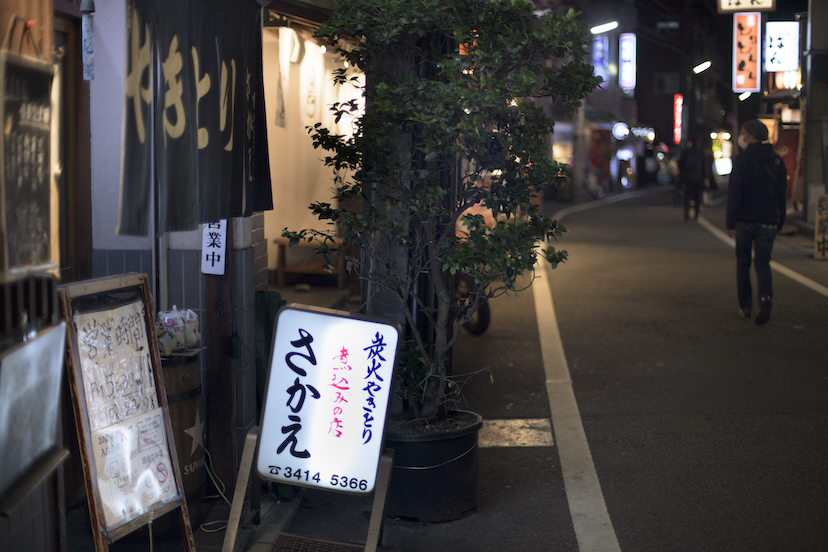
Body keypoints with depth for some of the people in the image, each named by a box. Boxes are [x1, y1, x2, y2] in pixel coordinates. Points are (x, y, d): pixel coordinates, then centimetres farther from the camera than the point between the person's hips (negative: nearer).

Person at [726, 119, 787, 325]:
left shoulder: (742, 160, -8)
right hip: (768, 222, 3)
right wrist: (779, 222, 18)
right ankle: (765, 297, -21)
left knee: (743, 263, 11)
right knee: (762, 263, 5)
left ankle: (745, 307, 13)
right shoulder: (777, 161, 7)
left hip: (744, 221, -3)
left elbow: (734, 194, -12)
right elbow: (782, 194, 11)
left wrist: (730, 223, -9)